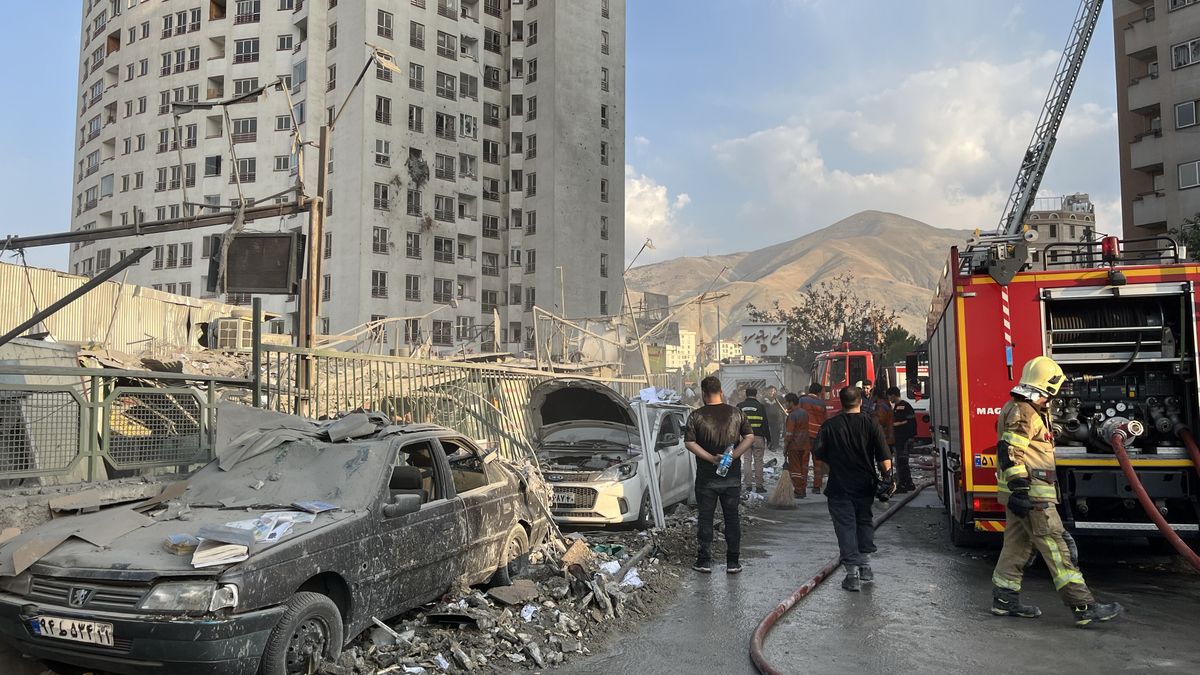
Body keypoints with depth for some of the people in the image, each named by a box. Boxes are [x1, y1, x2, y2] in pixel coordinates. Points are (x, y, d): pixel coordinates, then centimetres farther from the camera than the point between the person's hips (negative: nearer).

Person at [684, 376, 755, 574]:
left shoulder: (696, 415, -6)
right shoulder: (736, 413, 1)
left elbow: (689, 443, -12)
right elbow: (750, 437, -4)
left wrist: (711, 458, -14)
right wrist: (733, 455, -11)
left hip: (707, 476, -2)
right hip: (732, 476, 2)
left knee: (705, 518, 8)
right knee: (732, 517, 10)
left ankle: (704, 561, 11)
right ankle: (733, 562, 13)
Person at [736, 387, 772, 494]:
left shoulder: (740, 406, 3)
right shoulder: (760, 406, -4)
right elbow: (765, 424, -2)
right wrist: (768, 437, 6)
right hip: (758, 437, -2)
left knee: (747, 461, 8)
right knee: (758, 461, 3)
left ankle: (748, 485, 8)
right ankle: (759, 485, 4)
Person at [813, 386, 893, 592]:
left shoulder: (829, 426, -7)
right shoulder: (871, 423, -5)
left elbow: (820, 455, 1)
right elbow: (884, 456, -9)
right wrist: (887, 476, -2)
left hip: (839, 486, -2)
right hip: (865, 485, 2)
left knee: (845, 527, 2)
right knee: (864, 521, 20)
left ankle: (852, 573, -1)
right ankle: (865, 565, 22)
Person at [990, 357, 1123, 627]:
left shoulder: (1019, 409, 18)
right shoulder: (1024, 413, -15)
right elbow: (1009, 452, -24)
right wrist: (1020, 489, -27)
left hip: (1022, 493, 11)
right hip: (1031, 494, -10)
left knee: (1018, 544, 13)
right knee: (1055, 547, -9)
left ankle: (1004, 598, 18)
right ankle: (1084, 607, -8)